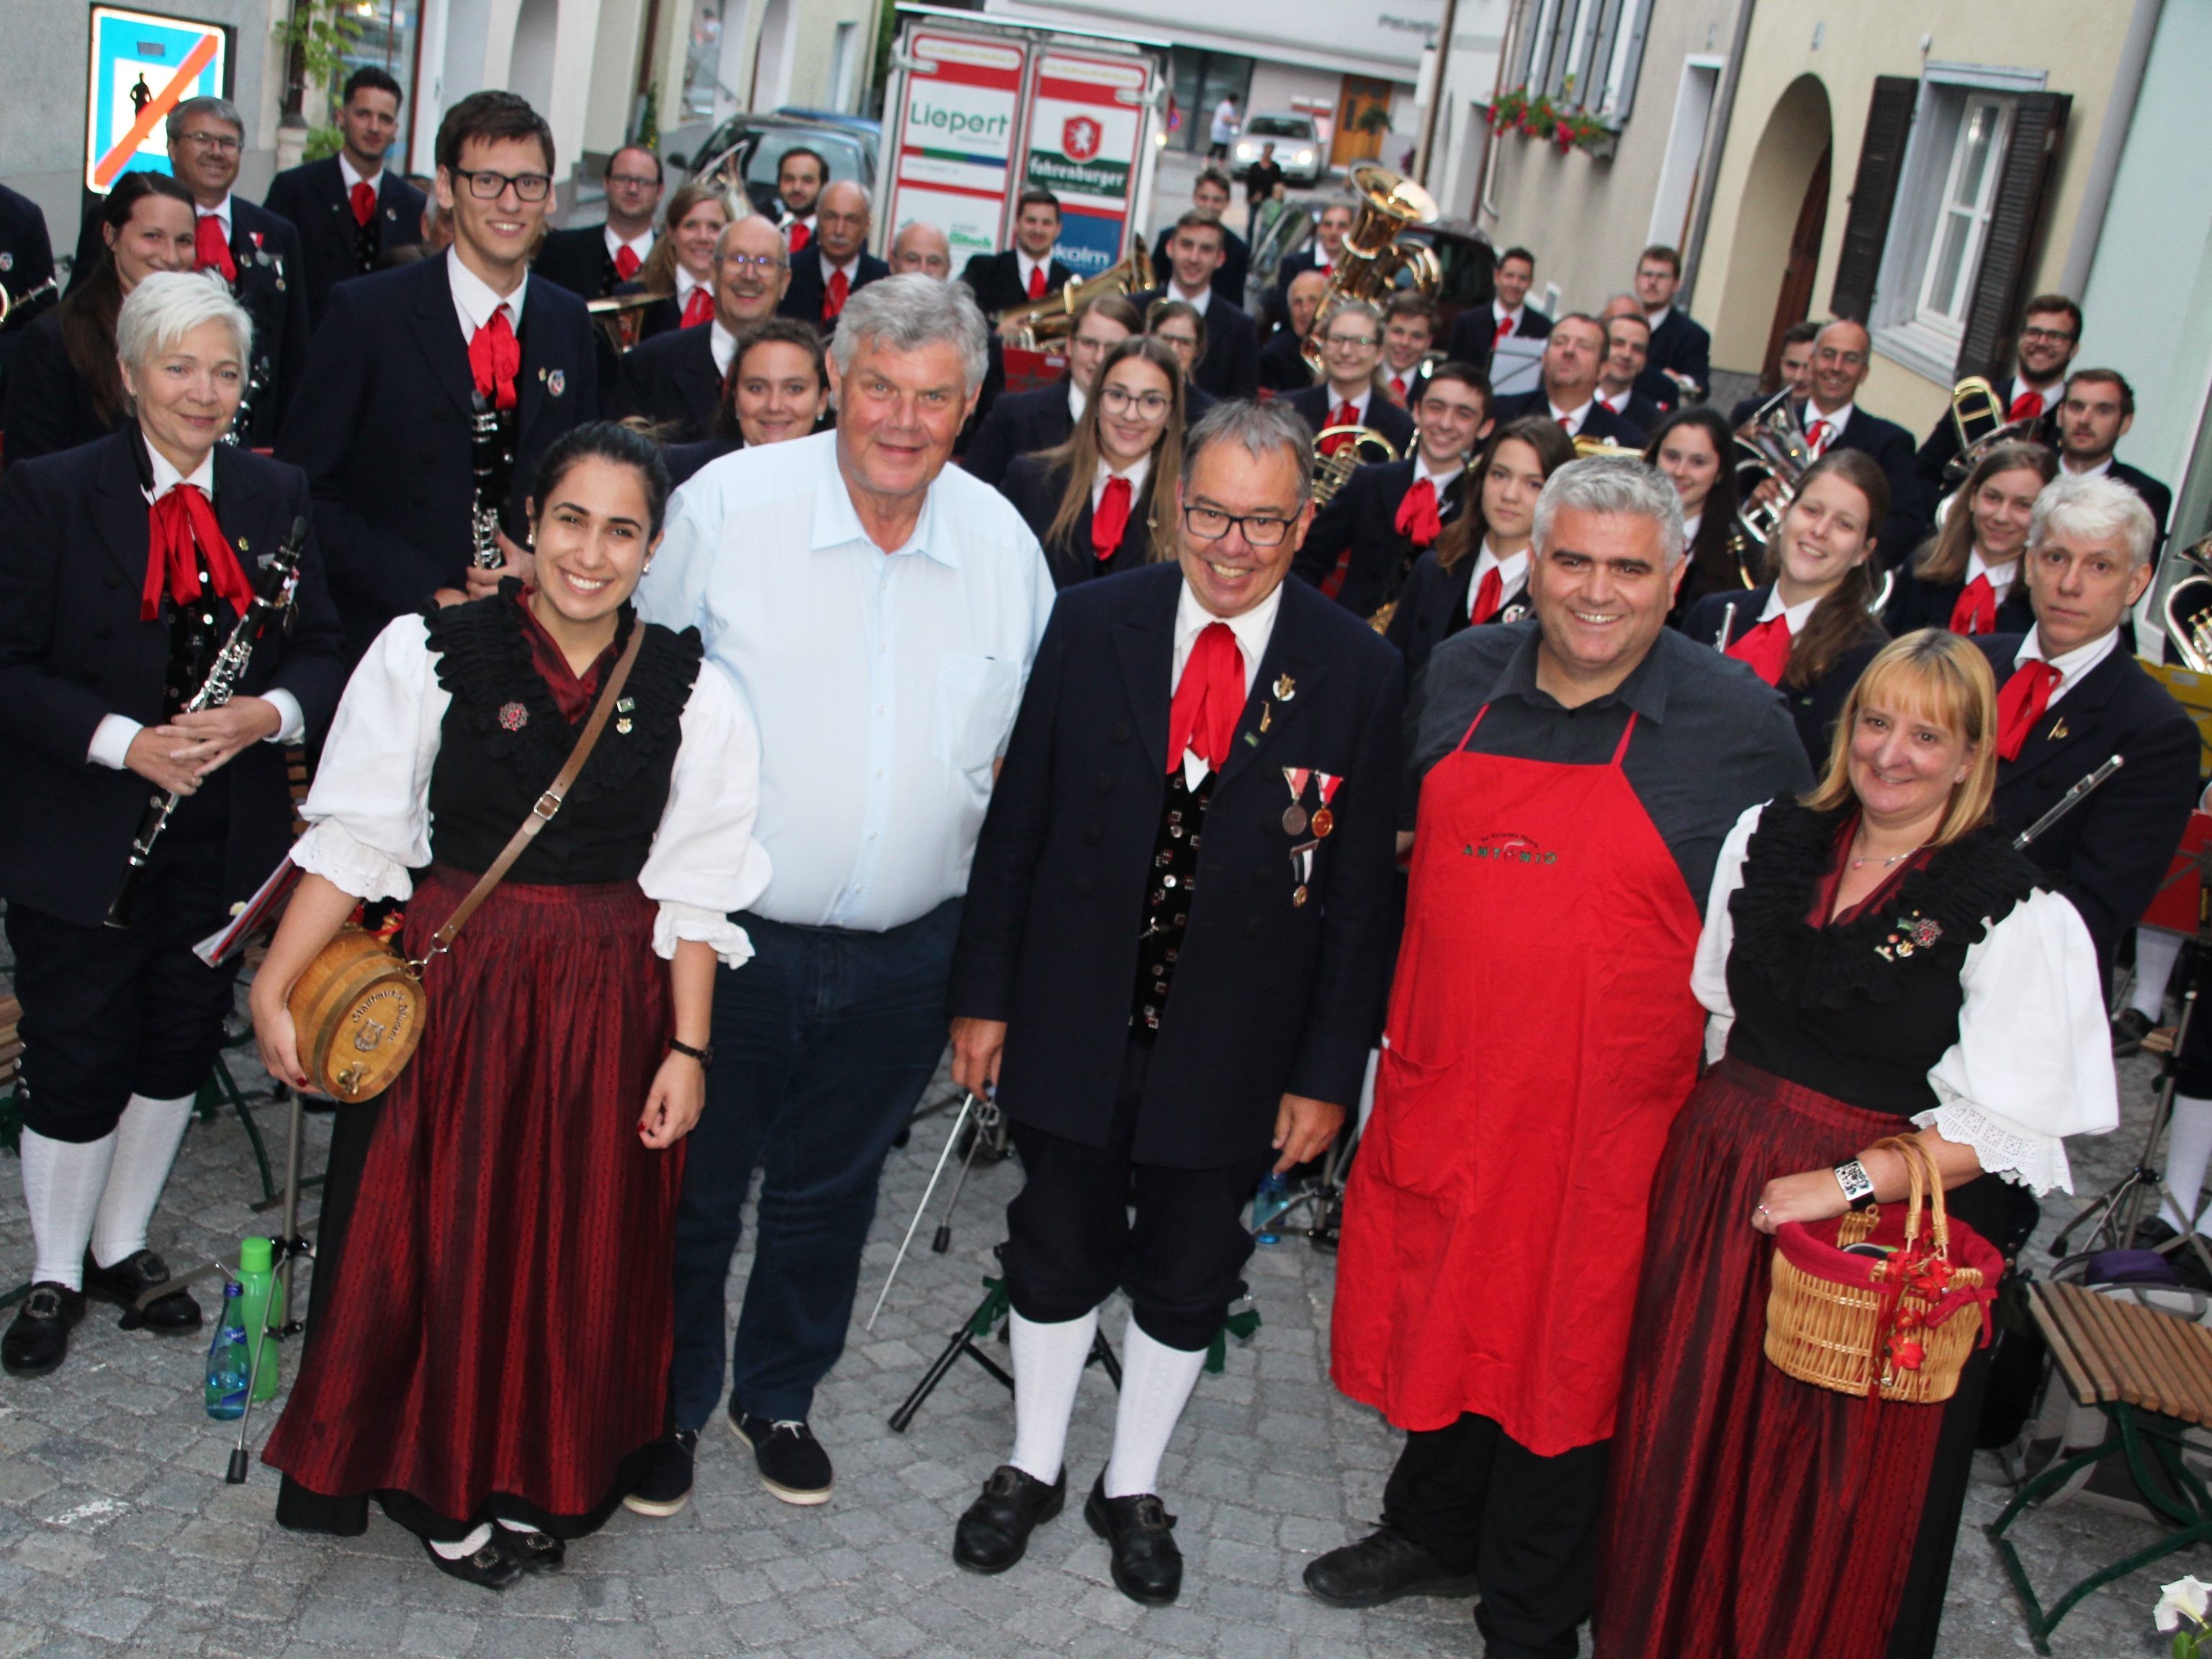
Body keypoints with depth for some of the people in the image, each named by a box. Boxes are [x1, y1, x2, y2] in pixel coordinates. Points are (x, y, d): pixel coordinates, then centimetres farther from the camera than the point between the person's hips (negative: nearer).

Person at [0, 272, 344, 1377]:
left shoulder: (275, 497, 4)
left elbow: (322, 652, 4)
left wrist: (268, 714, -17)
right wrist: (123, 741, -23)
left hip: (225, 835, 4)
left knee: (181, 1046, 15)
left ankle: (122, 1246, 37)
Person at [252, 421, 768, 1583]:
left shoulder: (690, 692, -3)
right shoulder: (428, 655, -7)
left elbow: (694, 888, -1)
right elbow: (353, 837, -5)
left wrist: (687, 1049, -3)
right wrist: (274, 989, -9)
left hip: (611, 1007, 1)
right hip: (453, 990, -1)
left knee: (584, 1247, 12)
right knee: (443, 1236, 9)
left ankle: (547, 1477, 36)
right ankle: (443, 1481, 34)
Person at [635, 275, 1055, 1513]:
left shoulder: (1005, 543, -1)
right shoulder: (728, 503, -10)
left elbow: (1026, 749, 8)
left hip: (906, 953, 3)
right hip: (729, 931, -2)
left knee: (831, 1191, 19)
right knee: (691, 1186, 11)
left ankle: (780, 1393, 41)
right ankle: (667, 1402, 35)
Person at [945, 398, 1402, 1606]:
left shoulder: (1359, 675, -9)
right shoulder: (1091, 624, -6)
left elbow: (1358, 893, -6)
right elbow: (1016, 821, -1)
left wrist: (1327, 1071, -5)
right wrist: (984, 994, -1)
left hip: (1229, 1047, 0)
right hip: (1074, 1020, 1)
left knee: (1186, 1279, 15)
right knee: (1057, 1255, 16)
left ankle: (1133, 1487, 38)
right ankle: (1033, 1467, 40)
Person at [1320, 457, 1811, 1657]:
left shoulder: (1741, 726, -11)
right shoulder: (1460, 676, 2)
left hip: (1599, 1124, -4)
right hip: (1438, 1083, 4)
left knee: (1560, 1351, 10)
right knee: (1440, 1318, 19)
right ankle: (1434, 1531, 45)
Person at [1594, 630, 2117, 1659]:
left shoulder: (2018, 918, -13)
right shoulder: (1768, 841, 2)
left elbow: (2006, 1129, -15)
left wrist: (1849, 1181, -21)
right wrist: (1736, 1122, 6)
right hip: (1717, 1186, 5)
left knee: (1832, 1495, 10)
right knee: (1690, 1451, 16)